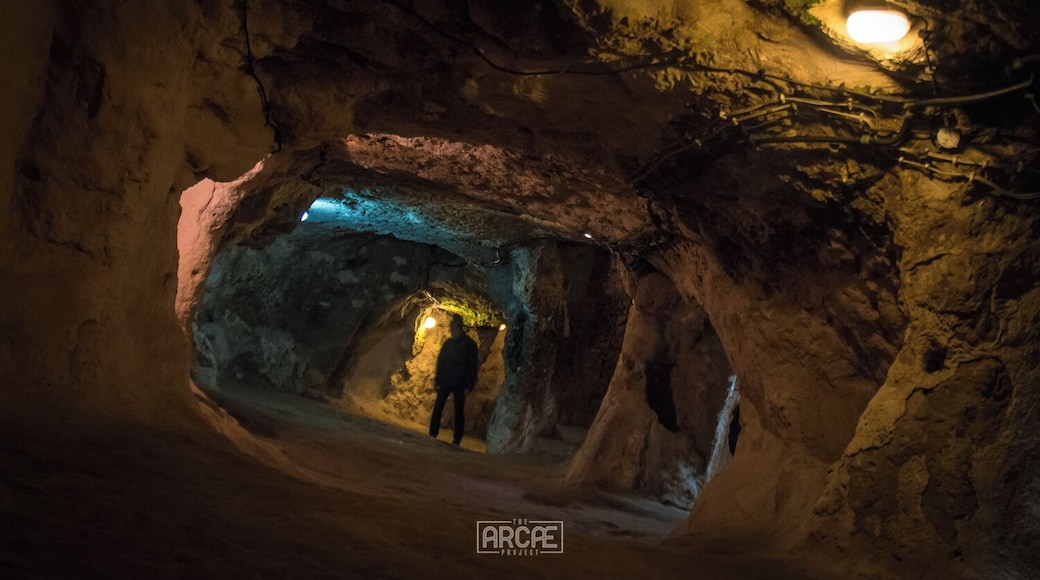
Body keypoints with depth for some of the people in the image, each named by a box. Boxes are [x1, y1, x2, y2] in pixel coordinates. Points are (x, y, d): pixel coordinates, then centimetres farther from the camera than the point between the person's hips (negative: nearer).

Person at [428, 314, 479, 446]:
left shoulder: (469, 344, -3)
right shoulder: (448, 343, 9)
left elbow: (472, 366, -6)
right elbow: (440, 361, 12)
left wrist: (468, 386, -12)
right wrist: (437, 379, 4)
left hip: (459, 384, -4)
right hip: (445, 381, 4)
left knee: (458, 411, 1)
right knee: (437, 408, -2)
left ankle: (457, 440, 4)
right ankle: (432, 434, 3)